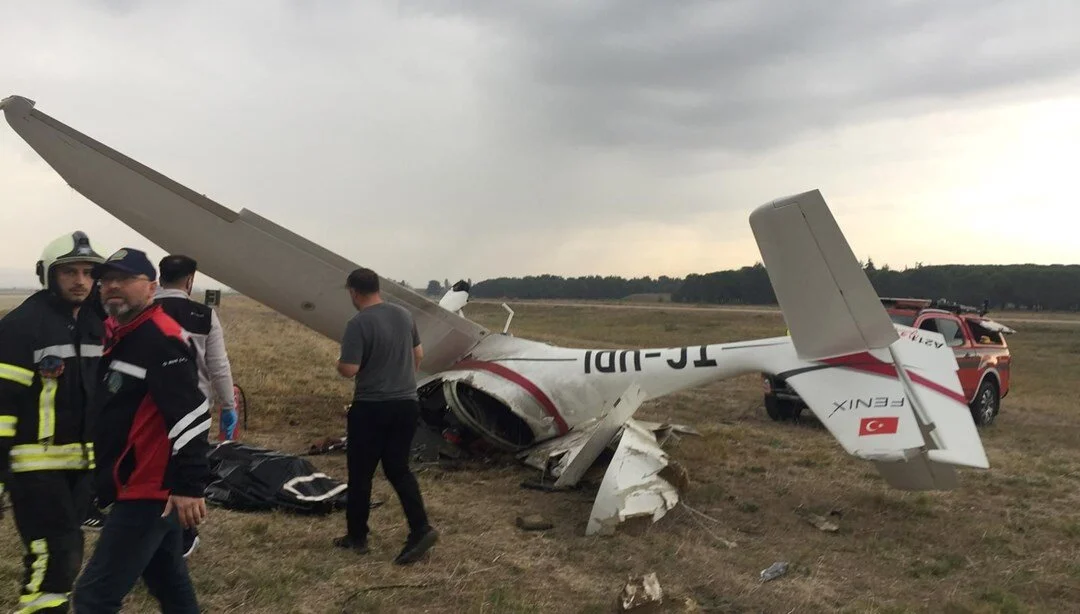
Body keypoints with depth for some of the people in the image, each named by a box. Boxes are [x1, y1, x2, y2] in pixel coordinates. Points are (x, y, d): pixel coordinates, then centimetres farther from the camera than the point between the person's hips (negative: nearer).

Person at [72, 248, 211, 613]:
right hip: (146, 489, 10)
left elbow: (190, 414, -26)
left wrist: (189, 485, -28)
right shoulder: (120, 337, 14)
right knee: (170, 584, 20)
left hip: (150, 491, -10)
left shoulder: (162, 338, -18)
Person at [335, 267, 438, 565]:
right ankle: (421, 529, 1)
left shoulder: (358, 323, -16)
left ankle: (357, 536, 22)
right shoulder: (404, 314, 5)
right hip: (407, 404, 6)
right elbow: (418, 355, 15)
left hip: (372, 408, -6)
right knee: (398, 468, 13)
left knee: (360, 473, 10)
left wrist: (339, 363, 2)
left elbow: (349, 370, -20)